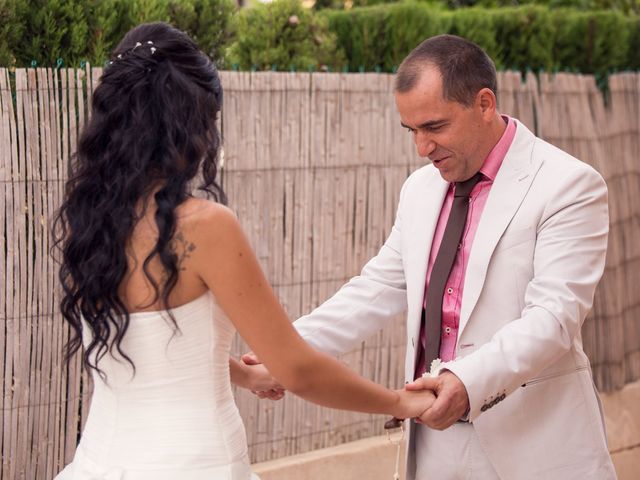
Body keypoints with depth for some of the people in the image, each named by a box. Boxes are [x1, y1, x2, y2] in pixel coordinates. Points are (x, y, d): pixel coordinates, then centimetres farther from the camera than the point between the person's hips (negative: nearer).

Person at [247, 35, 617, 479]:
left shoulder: (569, 186, -10)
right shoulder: (420, 188, 11)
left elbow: (555, 314, -19)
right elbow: (379, 289, 13)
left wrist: (470, 381, -33)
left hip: (532, 443, -5)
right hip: (435, 436, 6)